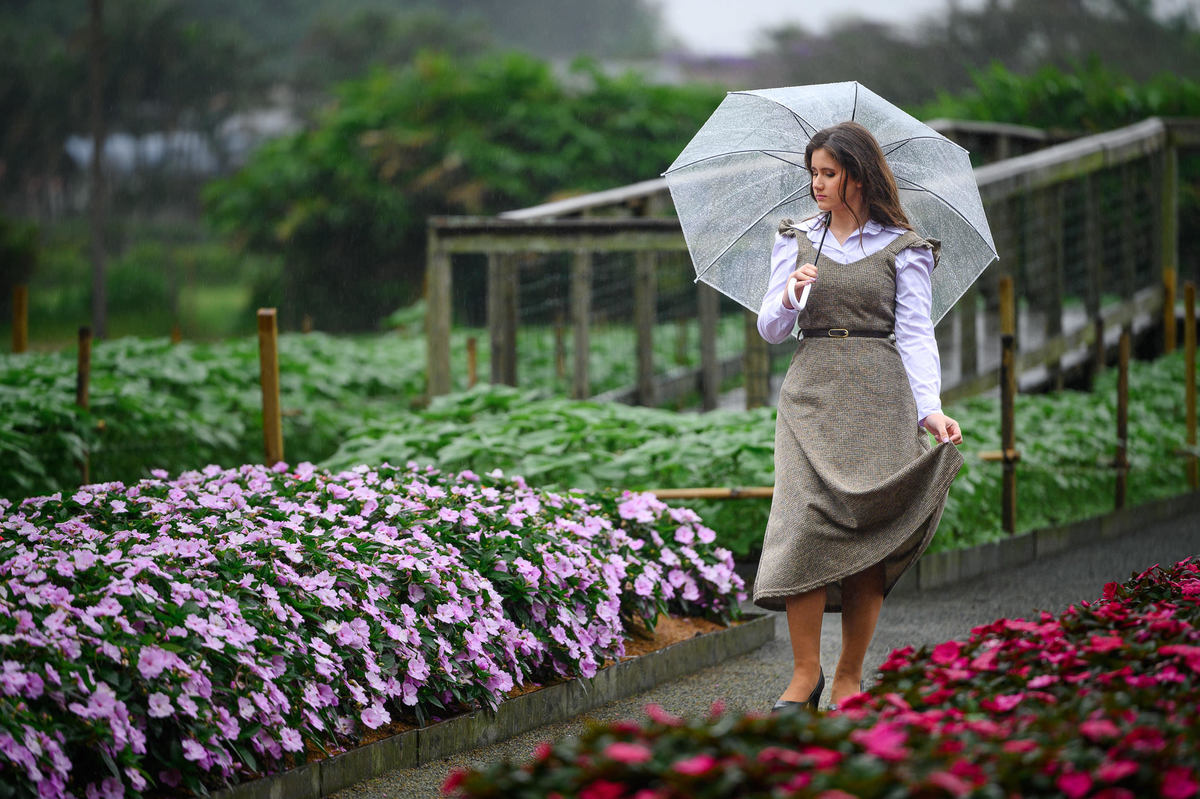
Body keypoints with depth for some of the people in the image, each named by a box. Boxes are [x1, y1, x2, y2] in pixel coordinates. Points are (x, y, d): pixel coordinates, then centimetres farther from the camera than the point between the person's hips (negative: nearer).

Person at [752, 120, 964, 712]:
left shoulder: (902, 249, 5)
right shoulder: (796, 242, 13)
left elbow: (915, 333, -1)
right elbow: (769, 330, 12)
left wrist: (930, 407, -14)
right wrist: (790, 297, -10)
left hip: (880, 397, -2)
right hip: (810, 395, 2)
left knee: (867, 532, -4)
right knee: (805, 519, -14)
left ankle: (850, 675, 4)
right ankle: (805, 672, -9)